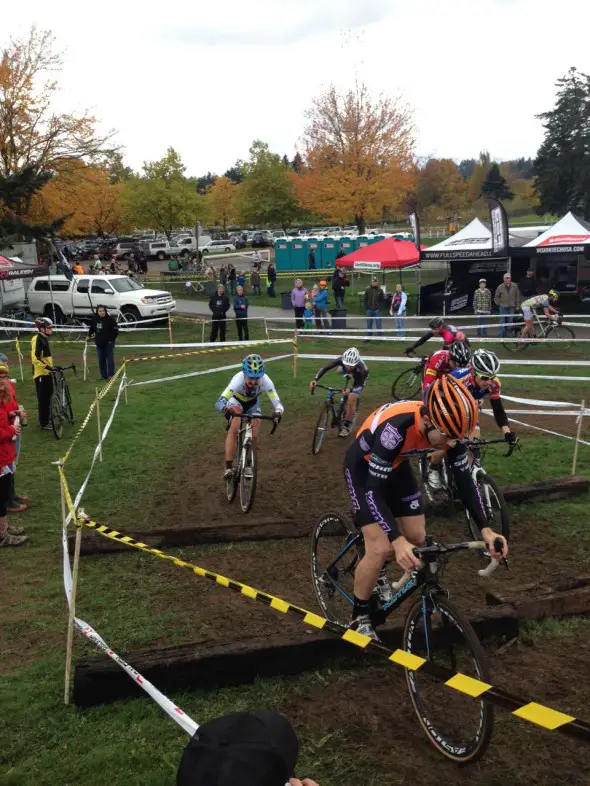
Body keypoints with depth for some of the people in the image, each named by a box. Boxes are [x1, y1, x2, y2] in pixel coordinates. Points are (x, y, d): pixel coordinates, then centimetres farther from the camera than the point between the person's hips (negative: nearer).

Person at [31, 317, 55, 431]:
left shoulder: (44, 339, 11)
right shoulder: (37, 340, -18)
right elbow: (35, 359, -27)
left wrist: (51, 367, 24)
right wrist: (48, 367, -29)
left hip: (46, 373, 10)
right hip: (41, 374, -10)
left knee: (47, 397, 17)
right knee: (43, 399, -2)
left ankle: (46, 420, 29)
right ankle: (43, 423, 6)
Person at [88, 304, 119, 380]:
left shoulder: (110, 319, -12)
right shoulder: (94, 319, 1)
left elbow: (116, 331, -8)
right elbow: (91, 328, 21)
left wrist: (112, 339, -11)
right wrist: (89, 335, 14)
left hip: (109, 343, -5)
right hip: (99, 343, 5)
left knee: (110, 359, -3)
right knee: (101, 360, 9)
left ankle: (111, 375, 4)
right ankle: (103, 376, 18)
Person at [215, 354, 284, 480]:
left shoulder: (265, 381, -38)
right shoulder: (238, 379, -42)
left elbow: (278, 403, -42)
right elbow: (219, 403, -50)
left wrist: (278, 412, -65)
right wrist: (226, 409, -72)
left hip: (252, 403, 2)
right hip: (236, 400, -2)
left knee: (254, 436, -7)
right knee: (234, 429, -27)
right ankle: (228, 467, -23)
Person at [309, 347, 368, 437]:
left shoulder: (360, 368, -45)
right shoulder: (342, 360, -39)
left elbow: (359, 385, -35)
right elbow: (325, 368, -35)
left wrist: (350, 390, -56)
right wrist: (315, 379, -49)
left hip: (360, 377, -7)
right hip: (351, 373, 7)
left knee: (351, 400, -14)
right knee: (339, 370, -14)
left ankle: (347, 426, 2)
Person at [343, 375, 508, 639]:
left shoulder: (447, 426, -24)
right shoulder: (396, 428, -43)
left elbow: (464, 478, -14)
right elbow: (374, 489, -41)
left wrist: (485, 528, -25)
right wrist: (397, 540, -53)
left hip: (395, 464, 6)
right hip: (363, 465, -6)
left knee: (417, 538, 4)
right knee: (381, 548, -15)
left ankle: (377, 573, 34)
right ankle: (359, 617, 5)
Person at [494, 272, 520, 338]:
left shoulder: (514, 286, 0)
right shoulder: (500, 287, -3)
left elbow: (517, 296, 9)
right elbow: (496, 297, 7)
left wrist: (516, 305, 7)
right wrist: (499, 304, 1)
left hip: (511, 307, 2)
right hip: (503, 307, -2)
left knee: (510, 322, 4)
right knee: (502, 322, -5)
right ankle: (501, 335, -3)